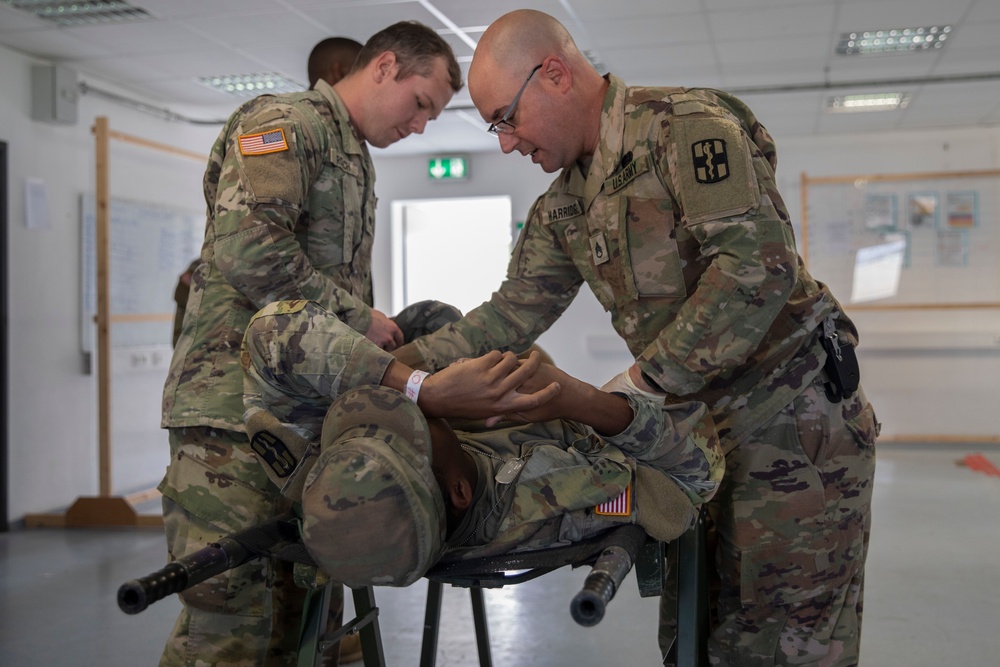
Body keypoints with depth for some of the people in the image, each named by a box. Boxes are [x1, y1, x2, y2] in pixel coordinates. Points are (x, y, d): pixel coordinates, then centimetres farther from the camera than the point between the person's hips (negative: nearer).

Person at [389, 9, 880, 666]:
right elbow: (514, 313, 13)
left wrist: (642, 383, -20)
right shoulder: (562, 209, 13)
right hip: (703, 428, 8)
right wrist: (401, 363, 2)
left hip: (796, 422, -8)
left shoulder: (688, 125, -13)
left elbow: (759, 267, -23)